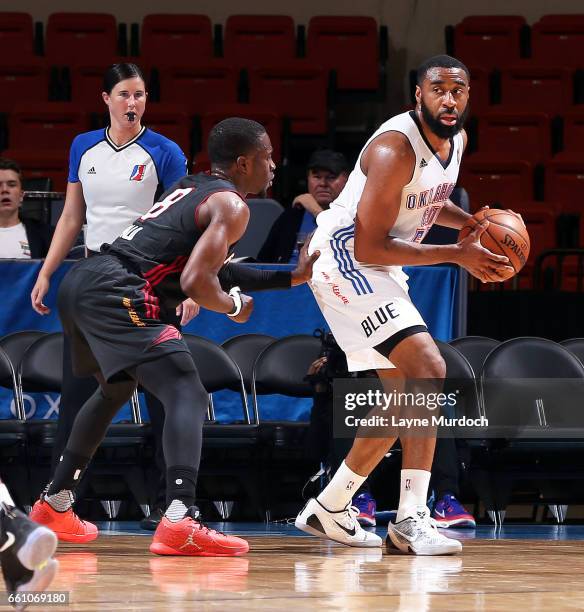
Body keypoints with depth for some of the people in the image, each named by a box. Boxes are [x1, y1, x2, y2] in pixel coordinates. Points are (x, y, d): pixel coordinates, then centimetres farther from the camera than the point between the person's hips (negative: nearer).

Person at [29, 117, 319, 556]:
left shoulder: (191, 188, 26)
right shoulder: (231, 205, -3)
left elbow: (212, 268, 34)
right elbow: (196, 281, -15)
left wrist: (290, 278, 32)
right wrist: (234, 306, 5)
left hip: (81, 283, 10)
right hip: (117, 294, -10)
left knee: (116, 390, 33)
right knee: (189, 395, -14)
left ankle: (55, 505, 40)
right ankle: (180, 520, -33)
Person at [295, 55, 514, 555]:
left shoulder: (456, 140, 3)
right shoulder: (396, 148, -25)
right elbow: (369, 247, -26)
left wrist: (473, 223, 4)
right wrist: (457, 255, -25)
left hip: (377, 270, 10)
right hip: (344, 261, -10)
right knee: (429, 369, -23)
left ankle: (329, 508, 28)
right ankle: (411, 521, -25)